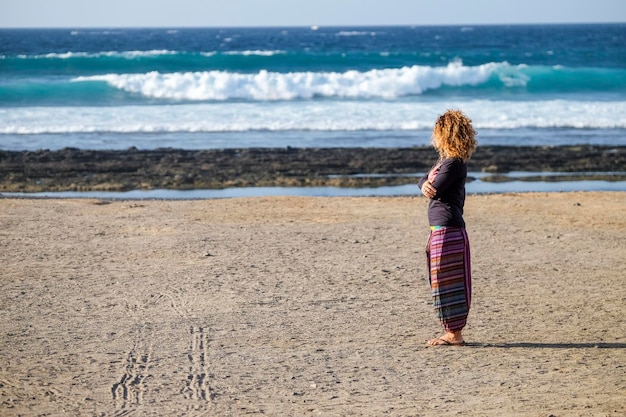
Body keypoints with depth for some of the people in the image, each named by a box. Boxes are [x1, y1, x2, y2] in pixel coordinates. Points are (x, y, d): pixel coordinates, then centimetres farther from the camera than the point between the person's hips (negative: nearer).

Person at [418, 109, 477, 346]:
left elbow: (434, 190, -18)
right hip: (440, 229, 10)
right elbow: (422, 182, 16)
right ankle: (451, 332, 20)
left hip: (448, 231, -10)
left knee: (447, 283, -6)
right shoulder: (443, 160, 16)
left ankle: (455, 335, -1)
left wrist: (430, 186, 5)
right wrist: (425, 184, -7)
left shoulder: (454, 164, -15)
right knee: (444, 283, 14)